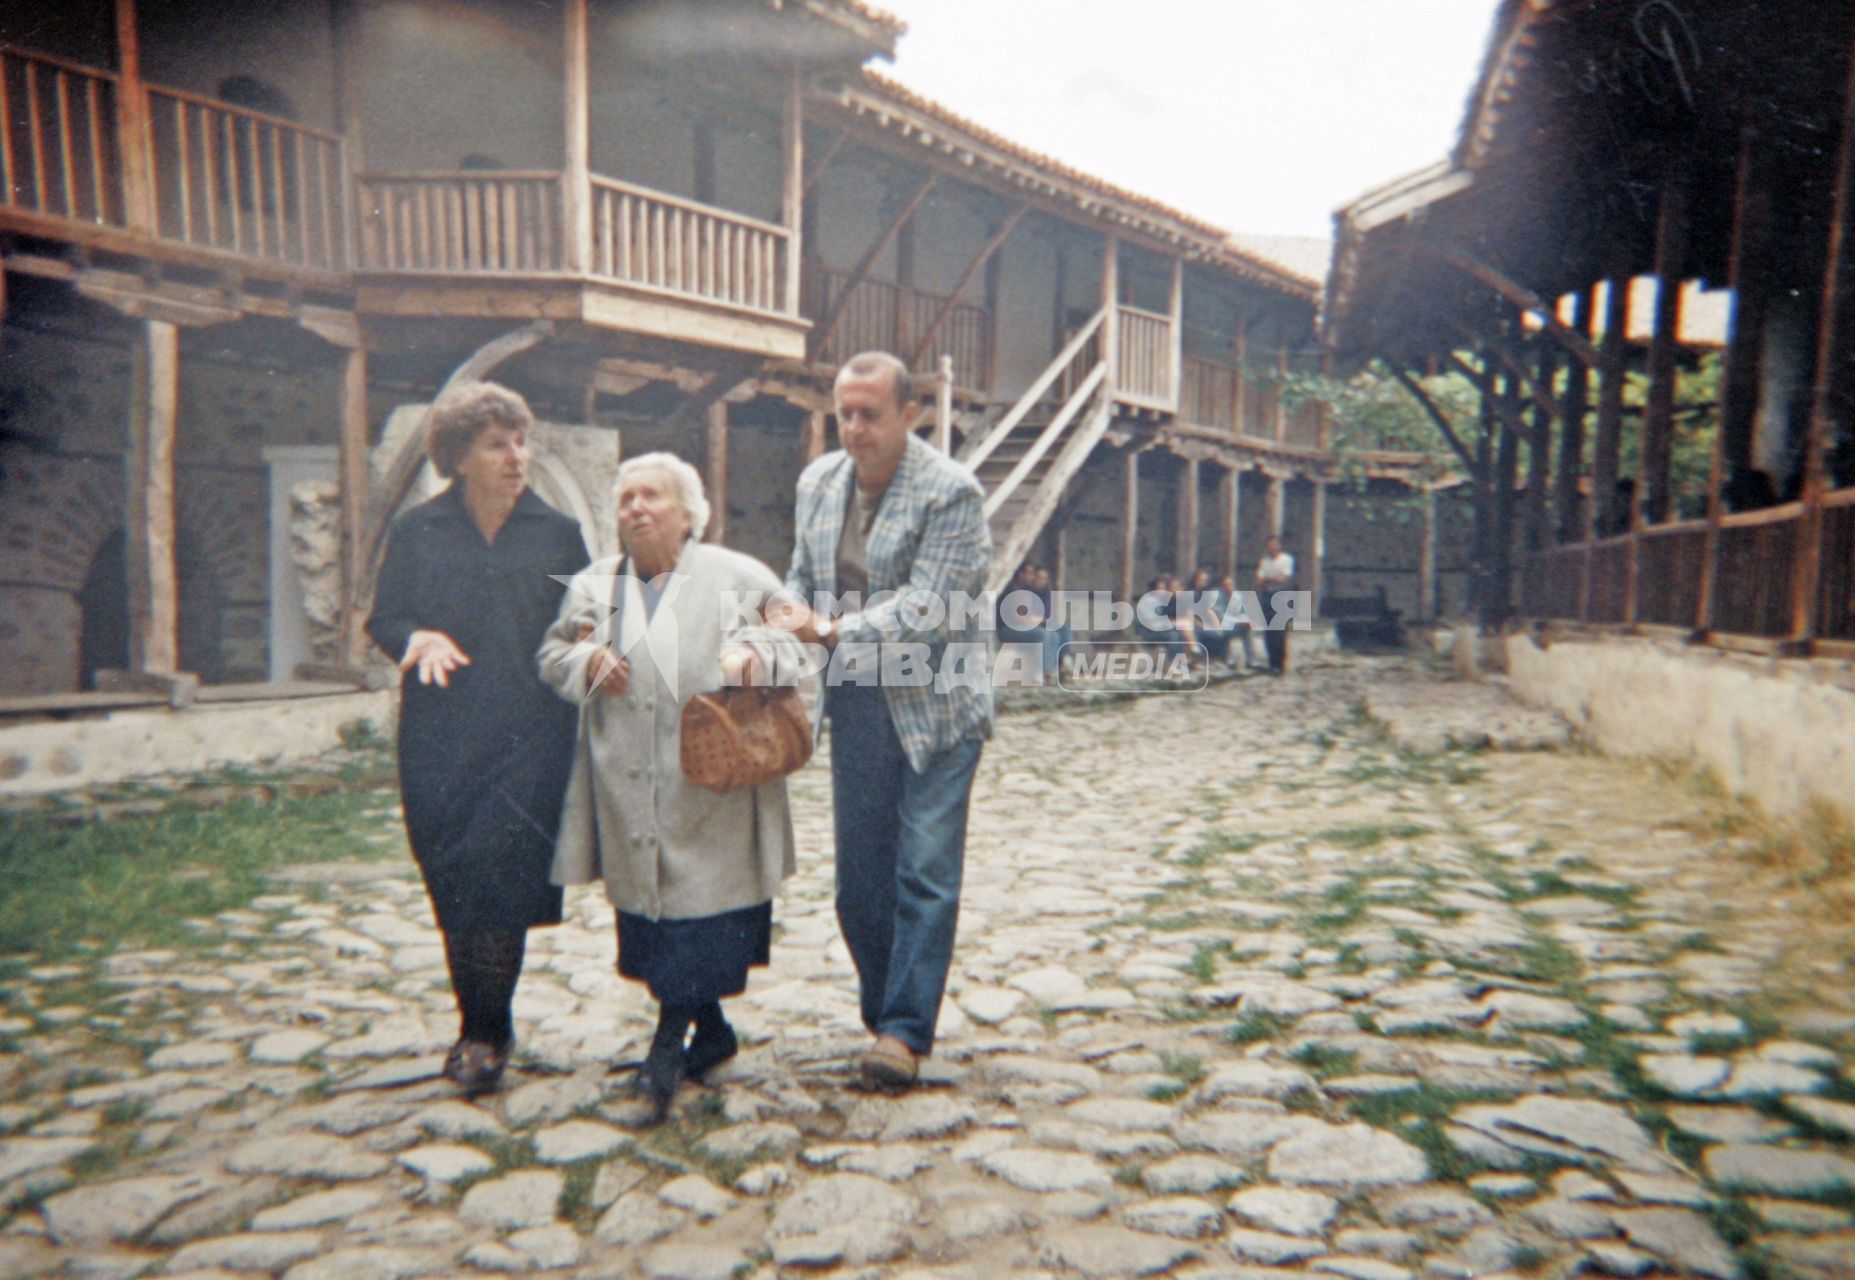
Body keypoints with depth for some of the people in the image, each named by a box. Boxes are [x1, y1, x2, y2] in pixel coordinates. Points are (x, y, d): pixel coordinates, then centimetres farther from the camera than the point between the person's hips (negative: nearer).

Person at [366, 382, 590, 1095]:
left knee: (498, 874, -9)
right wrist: (416, 637, -12)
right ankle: (486, 1027, 24)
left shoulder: (557, 534, 6)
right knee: (451, 883, 7)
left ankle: (484, 1032, 8)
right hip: (439, 735, 2)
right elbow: (383, 619, 8)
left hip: (529, 736, -1)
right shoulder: (418, 531, 7)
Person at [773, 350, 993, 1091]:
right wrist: (789, 619, -7)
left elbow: (926, 604, -19)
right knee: (860, 876, 11)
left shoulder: (951, 491, -12)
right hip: (856, 704, 6)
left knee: (925, 871, -1)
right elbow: (801, 576, 14)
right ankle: (884, 1008, 28)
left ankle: (905, 1029, 9)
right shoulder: (818, 481, 7)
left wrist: (833, 630, -26)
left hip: (934, 703, -6)